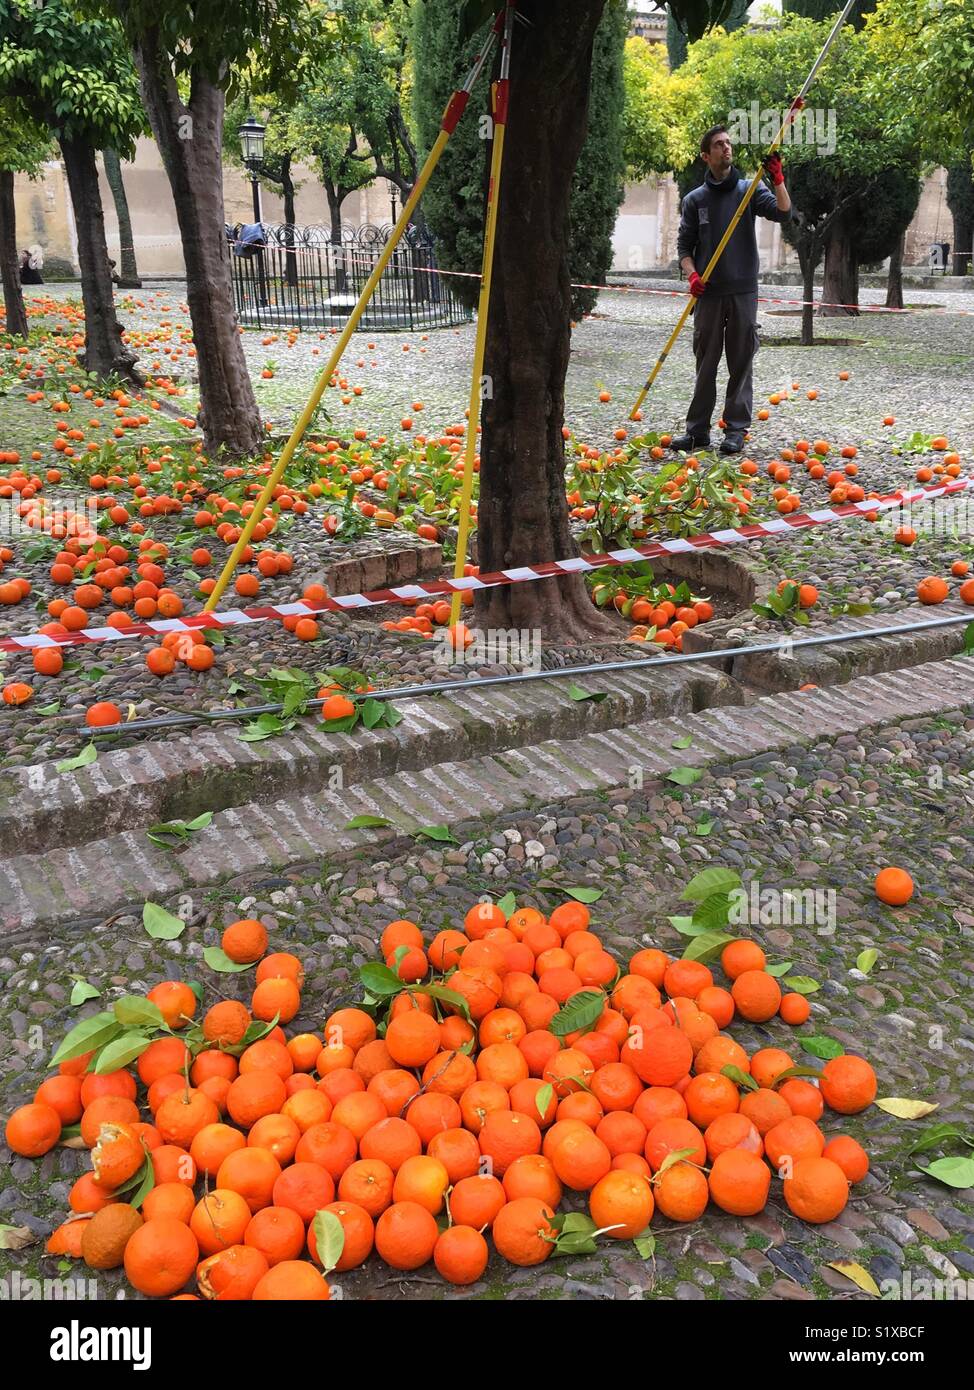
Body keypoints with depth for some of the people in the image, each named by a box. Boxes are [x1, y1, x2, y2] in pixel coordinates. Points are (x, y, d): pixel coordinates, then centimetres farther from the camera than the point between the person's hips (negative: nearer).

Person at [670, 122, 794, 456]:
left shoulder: (750, 189, 6)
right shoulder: (694, 199, 9)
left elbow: (783, 213, -6)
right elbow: (684, 245, 7)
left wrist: (778, 180, -20)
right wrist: (692, 275, -10)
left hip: (743, 291, -1)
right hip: (708, 293, 1)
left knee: (741, 363, 1)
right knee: (705, 364, 4)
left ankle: (736, 429, 6)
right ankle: (698, 429, 10)